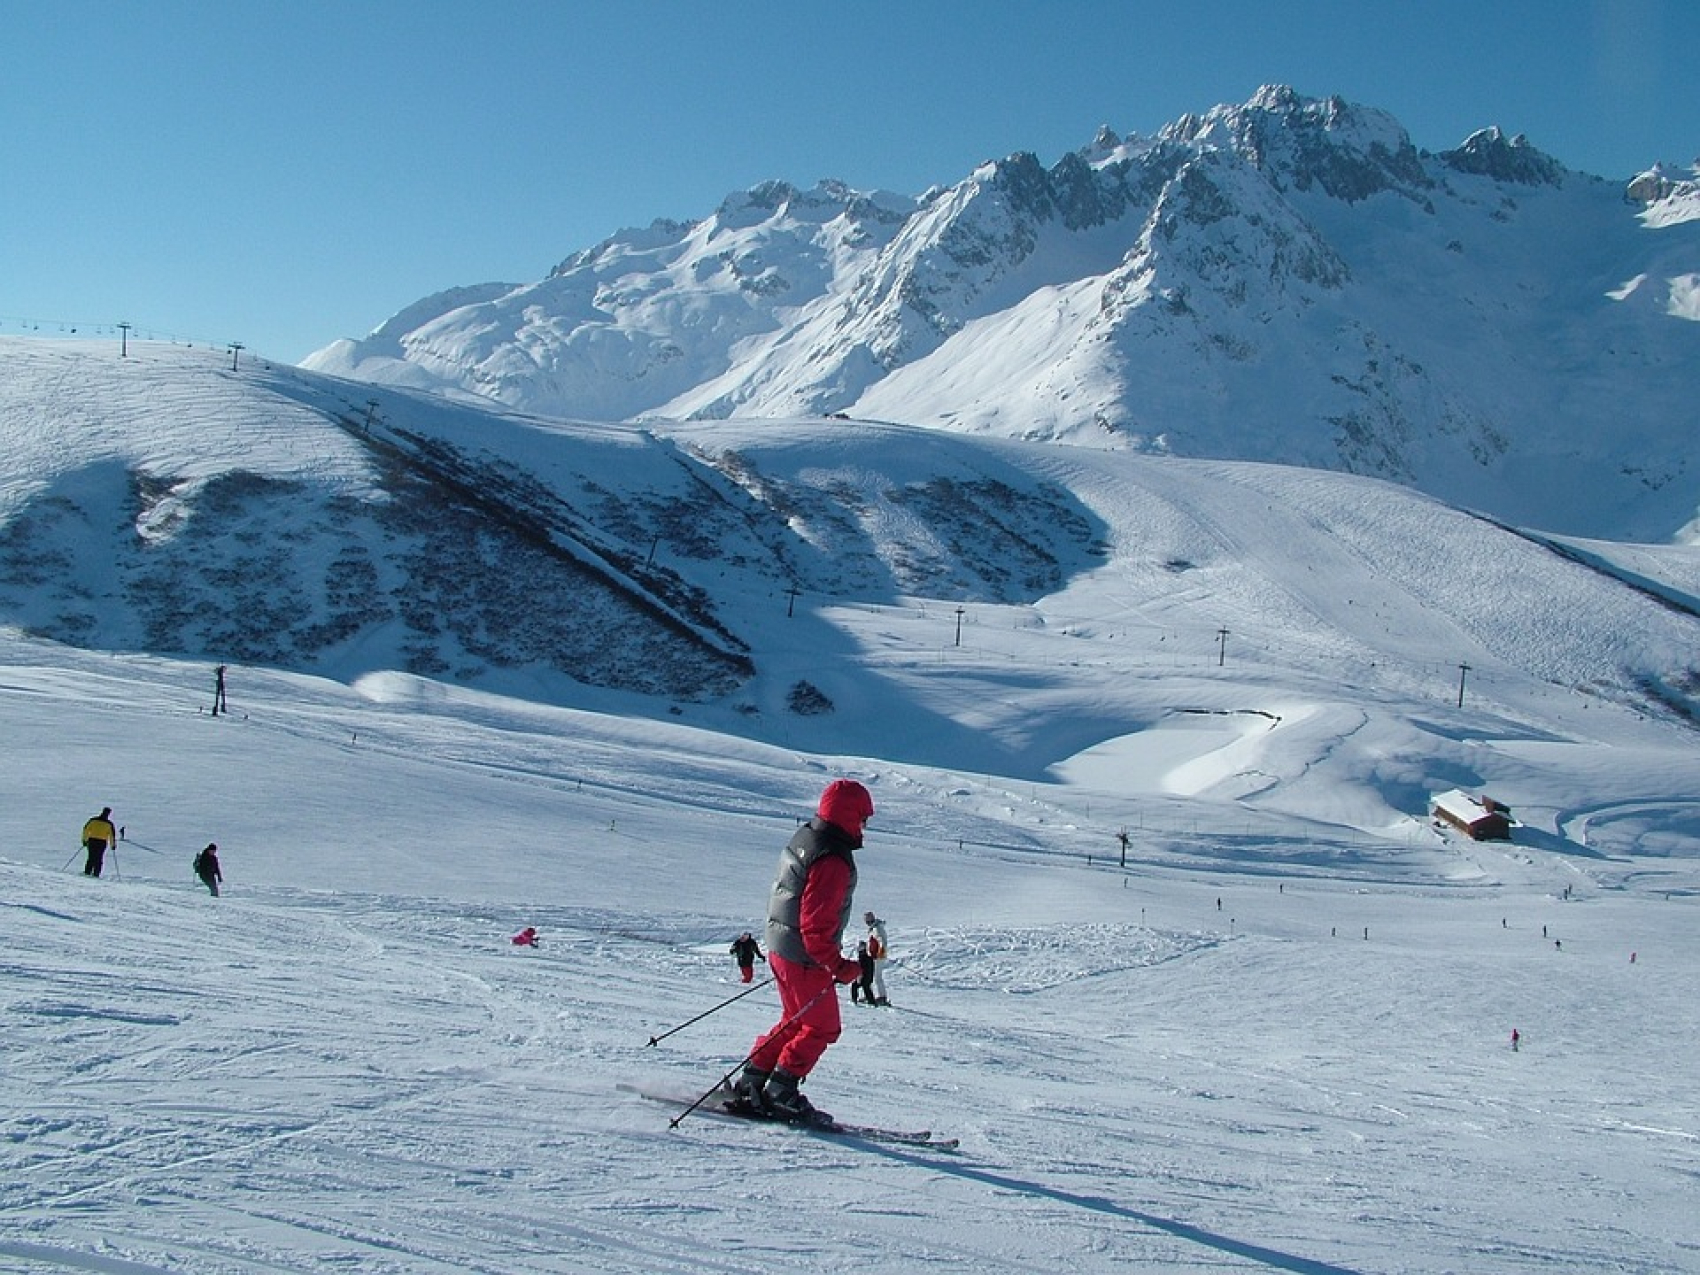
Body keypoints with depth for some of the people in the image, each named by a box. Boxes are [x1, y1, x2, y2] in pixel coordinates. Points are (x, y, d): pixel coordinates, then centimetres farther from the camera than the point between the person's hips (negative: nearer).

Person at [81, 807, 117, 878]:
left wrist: (84, 840, 8)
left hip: (92, 841, 2)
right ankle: (96, 874, -2)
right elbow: (112, 834, 0)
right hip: (102, 842, -2)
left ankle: (87, 872, 4)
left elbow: (86, 829, 3)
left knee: (91, 858, 11)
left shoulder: (93, 820, 3)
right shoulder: (109, 824, -2)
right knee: (99, 859, 5)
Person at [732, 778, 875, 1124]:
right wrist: (839, 966, -23)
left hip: (781, 948, 10)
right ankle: (779, 1092, 7)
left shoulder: (804, 839, 7)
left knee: (796, 1021, 21)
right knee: (822, 1027, 5)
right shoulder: (832, 860, -24)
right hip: (805, 957, -10)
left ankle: (750, 1084, 23)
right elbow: (816, 926, -28)